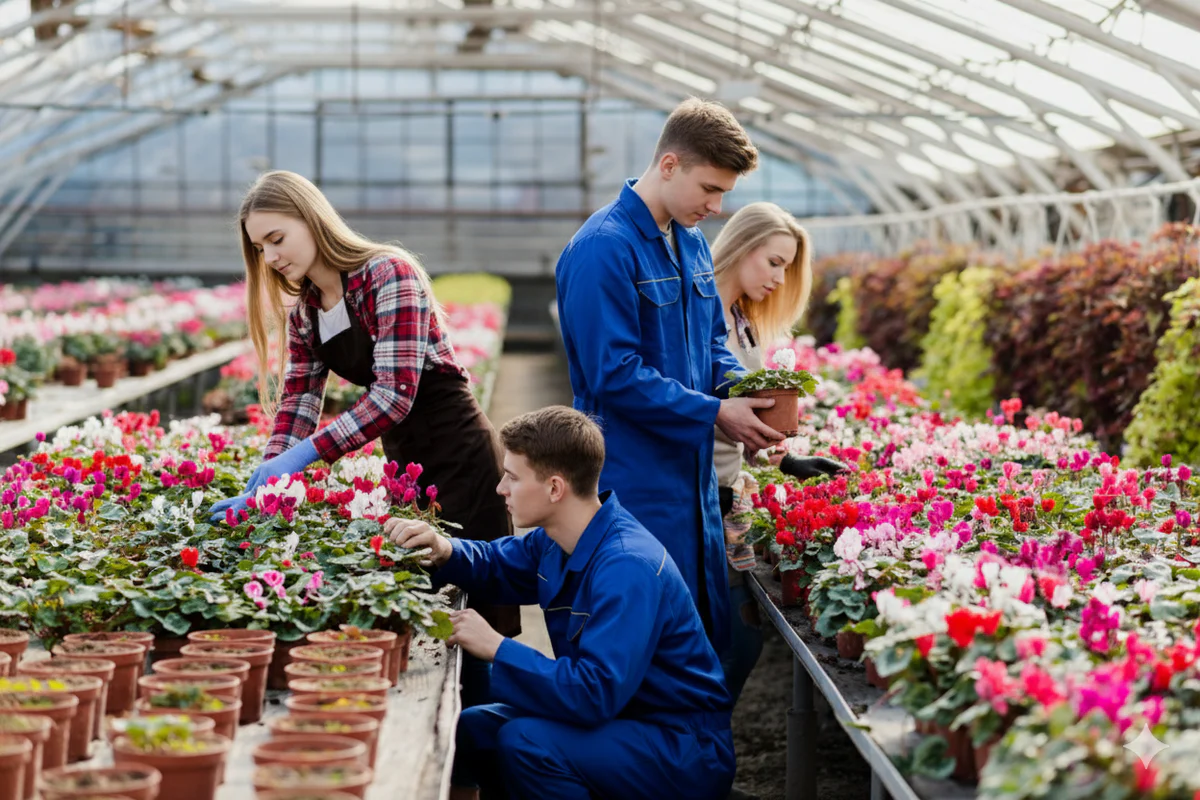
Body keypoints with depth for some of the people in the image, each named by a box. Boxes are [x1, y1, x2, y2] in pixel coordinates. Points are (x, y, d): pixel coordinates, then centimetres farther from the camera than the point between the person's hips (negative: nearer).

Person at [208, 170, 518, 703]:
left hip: (457, 462, -8)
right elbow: (296, 405, 1)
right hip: (403, 465, 8)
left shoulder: (388, 274, -18)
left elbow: (395, 394, -26)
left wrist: (304, 454, -30)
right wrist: (267, 478, -15)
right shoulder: (303, 311, 7)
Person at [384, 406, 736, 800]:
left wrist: (496, 646, -27)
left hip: (686, 751, -9)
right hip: (617, 714, 9)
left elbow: (596, 694, -33)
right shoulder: (558, 541, 1)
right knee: (469, 731, 7)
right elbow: (497, 565, 21)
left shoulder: (628, 569, -27)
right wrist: (443, 550, -1)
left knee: (525, 741, -27)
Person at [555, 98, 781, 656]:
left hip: (693, 477, 9)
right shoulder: (603, 249, -17)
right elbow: (614, 374, -21)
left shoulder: (692, 243, 13)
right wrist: (715, 413, -18)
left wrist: (740, 388, 2)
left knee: (711, 631, 14)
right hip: (636, 481, -9)